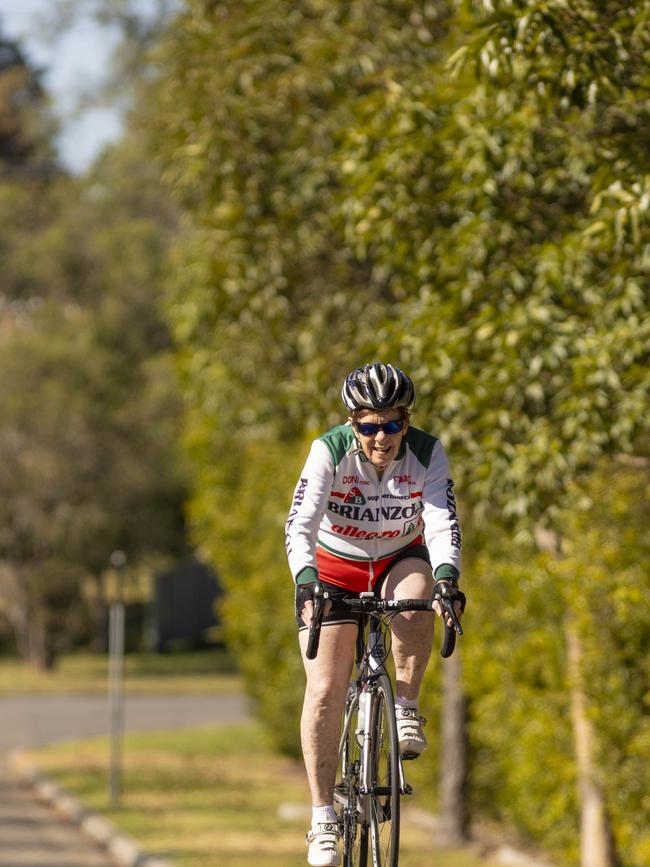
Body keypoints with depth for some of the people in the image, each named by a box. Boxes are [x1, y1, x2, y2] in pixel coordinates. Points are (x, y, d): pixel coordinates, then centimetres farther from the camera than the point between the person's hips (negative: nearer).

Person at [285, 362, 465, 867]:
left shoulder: (428, 455, -20)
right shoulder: (329, 452, -24)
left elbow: (444, 525, -29)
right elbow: (300, 525, -33)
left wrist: (447, 578, -49)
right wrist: (306, 582, -51)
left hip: (399, 562, 1)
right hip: (335, 568, -1)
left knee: (416, 596, -37)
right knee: (325, 693, -13)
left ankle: (405, 707, -16)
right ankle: (324, 818, -5)